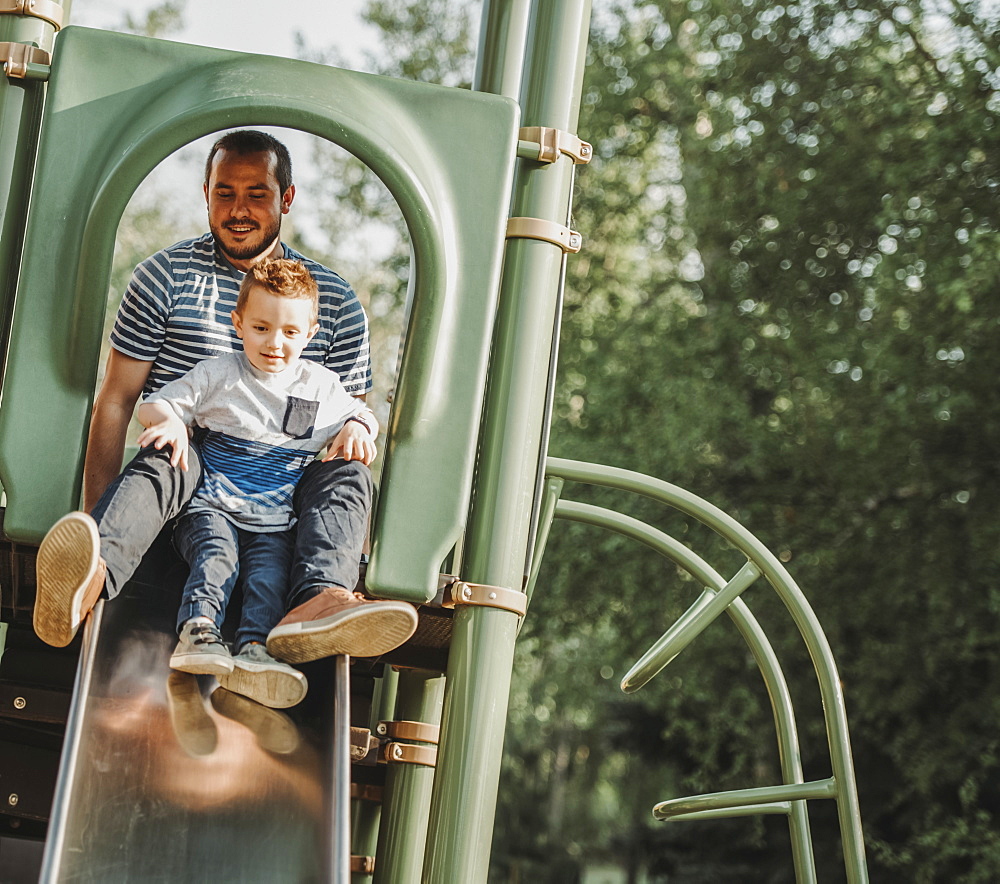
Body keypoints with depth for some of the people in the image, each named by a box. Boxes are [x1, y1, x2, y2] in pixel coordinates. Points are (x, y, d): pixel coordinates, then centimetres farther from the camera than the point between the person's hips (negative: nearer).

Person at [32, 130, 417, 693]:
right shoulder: (166, 276, 7)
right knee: (162, 462, -36)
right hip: (184, 463, -2)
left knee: (349, 473, -29)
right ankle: (91, 576, -67)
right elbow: (117, 398, 3)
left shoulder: (337, 302, 12)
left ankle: (319, 603, -58)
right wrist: (96, 514, -8)